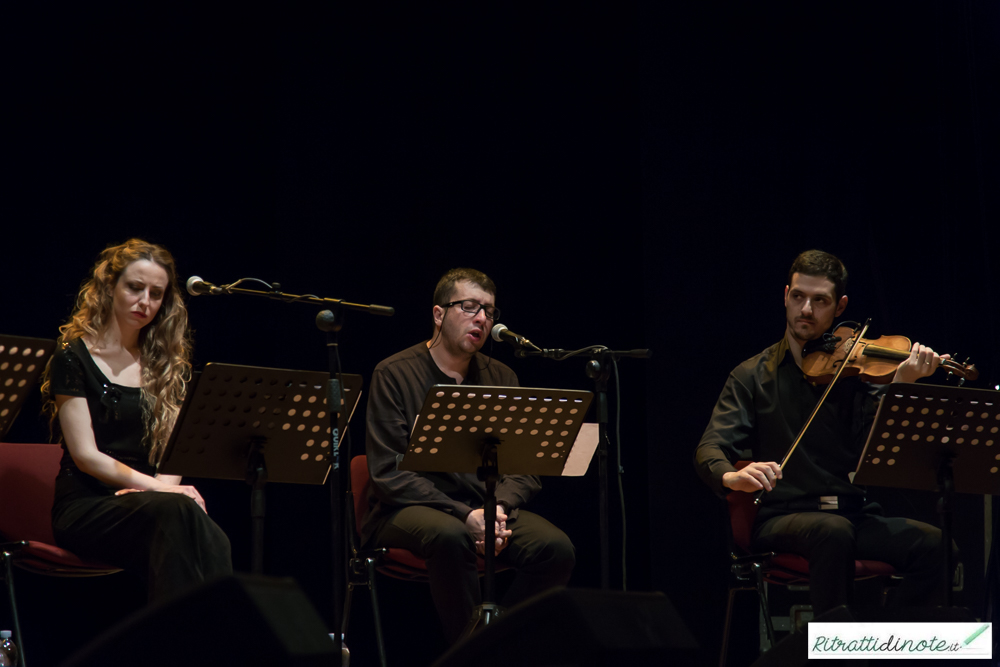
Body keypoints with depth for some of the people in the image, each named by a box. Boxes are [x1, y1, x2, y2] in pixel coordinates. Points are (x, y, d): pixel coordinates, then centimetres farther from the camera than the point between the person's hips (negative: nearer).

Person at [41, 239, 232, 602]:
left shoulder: (166, 363, 21)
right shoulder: (74, 357, 4)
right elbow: (86, 455, -5)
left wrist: (164, 486, -10)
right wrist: (155, 488, -15)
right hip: (85, 508, -4)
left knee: (214, 542, -34)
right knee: (175, 511, -38)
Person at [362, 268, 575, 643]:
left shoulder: (501, 379, 13)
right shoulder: (394, 375, -2)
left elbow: (524, 469, 10)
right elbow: (388, 473, -10)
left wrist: (498, 509, -14)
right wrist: (464, 515, -21)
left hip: (487, 507, 5)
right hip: (408, 509, -5)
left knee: (556, 549, -23)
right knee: (452, 537, -39)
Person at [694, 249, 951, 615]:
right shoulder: (753, 376, 9)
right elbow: (711, 448, -4)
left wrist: (900, 386, -23)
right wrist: (731, 476, -28)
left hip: (855, 514, 2)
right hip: (782, 517, -2)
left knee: (931, 544, -25)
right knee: (834, 532, -36)